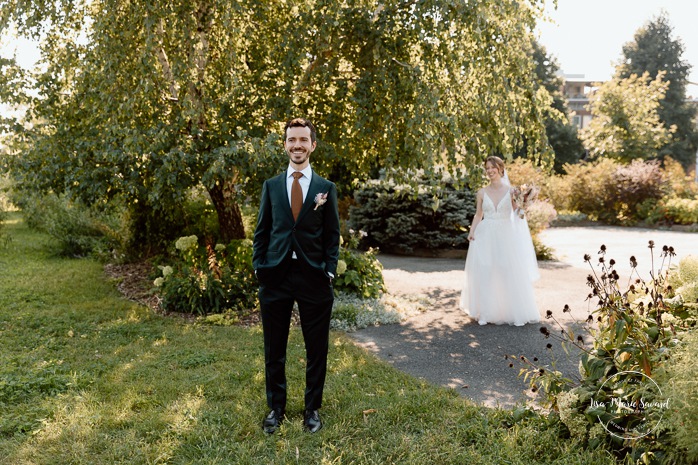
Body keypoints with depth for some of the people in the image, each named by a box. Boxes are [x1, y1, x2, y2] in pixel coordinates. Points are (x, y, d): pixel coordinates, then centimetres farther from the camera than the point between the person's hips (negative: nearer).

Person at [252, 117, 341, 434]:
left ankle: (313, 408, 27)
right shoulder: (271, 186, 8)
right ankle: (276, 408, 27)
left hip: (314, 277, -1)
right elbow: (261, 231, 8)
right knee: (274, 349, 10)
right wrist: (258, 267, 0)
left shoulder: (326, 188, 4)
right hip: (275, 277, 1)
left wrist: (330, 271, -4)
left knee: (316, 349, 9)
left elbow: (332, 235, 4)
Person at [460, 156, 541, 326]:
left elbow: (519, 215, -1)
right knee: (485, 274, 1)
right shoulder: (482, 192, 4)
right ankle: (485, 313, 11)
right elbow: (478, 214, 9)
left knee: (510, 275, -1)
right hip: (485, 236, 1)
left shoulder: (510, 191, 1)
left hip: (505, 236, -1)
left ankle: (515, 313, 11)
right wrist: (471, 232, -4)